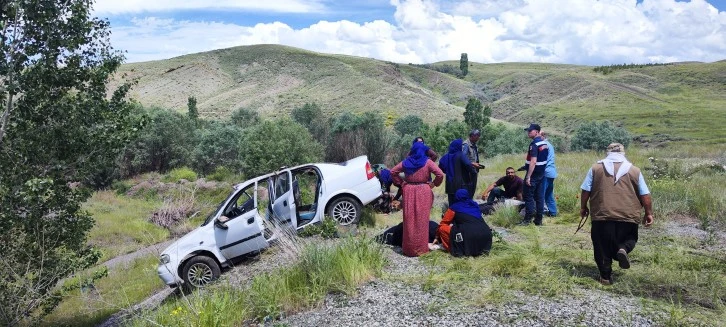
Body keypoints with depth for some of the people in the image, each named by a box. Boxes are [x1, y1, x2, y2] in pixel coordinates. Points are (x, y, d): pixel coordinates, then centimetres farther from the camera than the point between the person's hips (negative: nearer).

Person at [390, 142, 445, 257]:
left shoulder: (406, 162, 7)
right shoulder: (427, 162, -4)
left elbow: (393, 172, 12)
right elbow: (440, 174, -12)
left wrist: (401, 183, 13)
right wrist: (433, 184, 1)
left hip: (409, 191, 3)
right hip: (423, 192, -3)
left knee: (409, 219, 8)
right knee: (421, 220, 2)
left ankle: (408, 248, 15)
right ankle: (421, 248, 7)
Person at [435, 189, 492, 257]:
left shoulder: (454, 207, 10)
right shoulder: (475, 205, 22)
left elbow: (443, 224, 19)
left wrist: (438, 236, 37)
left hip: (469, 236, -5)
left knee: (442, 228, 8)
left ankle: (458, 250, -1)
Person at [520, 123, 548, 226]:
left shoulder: (534, 144, -18)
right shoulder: (544, 143, 10)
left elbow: (533, 161, -24)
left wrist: (528, 177, -24)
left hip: (533, 174, -9)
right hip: (541, 174, 9)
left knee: (528, 196, -1)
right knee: (539, 197, 9)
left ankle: (528, 219, 2)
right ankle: (538, 220, 13)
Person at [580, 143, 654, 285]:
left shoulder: (596, 168, 5)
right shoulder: (634, 170, 6)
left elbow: (586, 191, 4)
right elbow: (645, 195, 5)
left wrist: (583, 207, 16)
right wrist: (648, 213, 15)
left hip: (602, 215, 0)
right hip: (627, 216, 0)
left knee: (602, 247, 11)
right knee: (630, 238, 23)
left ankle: (606, 276, 11)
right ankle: (623, 249, -7)